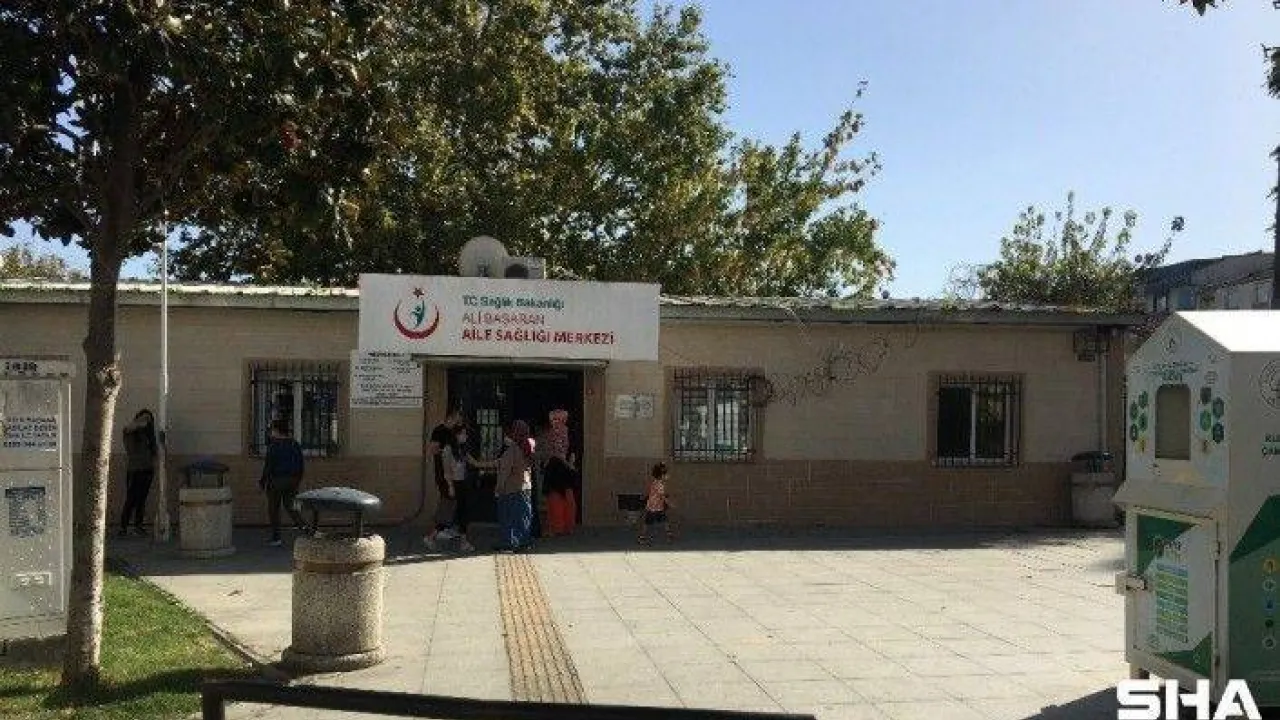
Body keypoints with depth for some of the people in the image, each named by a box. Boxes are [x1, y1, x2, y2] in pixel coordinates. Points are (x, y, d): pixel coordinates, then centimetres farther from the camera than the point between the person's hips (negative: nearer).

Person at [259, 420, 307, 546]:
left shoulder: (273, 445, -14)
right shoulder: (295, 444, 4)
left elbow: (269, 465, -15)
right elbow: (301, 465, 7)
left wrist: (262, 480, -4)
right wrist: (298, 481, 16)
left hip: (276, 480, -5)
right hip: (292, 480, 5)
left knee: (273, 509, 7)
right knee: (289, 505, 18)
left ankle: (276, 538, 8)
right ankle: (302, 525, -6)